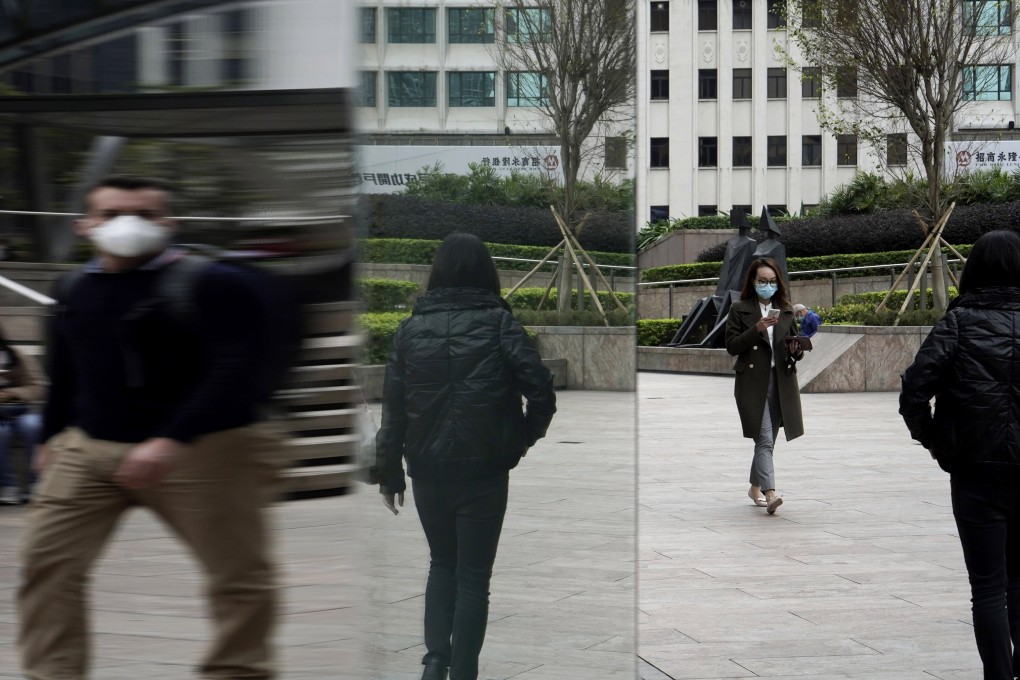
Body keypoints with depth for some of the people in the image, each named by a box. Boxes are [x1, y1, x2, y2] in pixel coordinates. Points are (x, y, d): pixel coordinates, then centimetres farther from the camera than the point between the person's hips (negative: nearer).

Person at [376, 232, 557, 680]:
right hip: (484, 470, -2)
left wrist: (390, 473, 8)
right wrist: (522, 440, 2)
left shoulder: (412, 328, 2)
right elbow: (541, 391, -13)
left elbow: (393, 406, 1)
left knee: (442, 563, 21)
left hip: (428, 470, 3)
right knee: (473, 575, 8)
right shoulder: (498, 323, -5)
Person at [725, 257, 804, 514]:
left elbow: (793, 344, 16)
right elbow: (731, 346, -5)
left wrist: (797, 350, -7)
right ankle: (770, 494, -23)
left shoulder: (785, 310, 12)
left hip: (781, 381, 4)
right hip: (753, 381, -4)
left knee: (767, 440, 11)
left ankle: (756, 487, 28)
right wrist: (757, 329, -18)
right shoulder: (739, 309, 1)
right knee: (765, 439, -15)